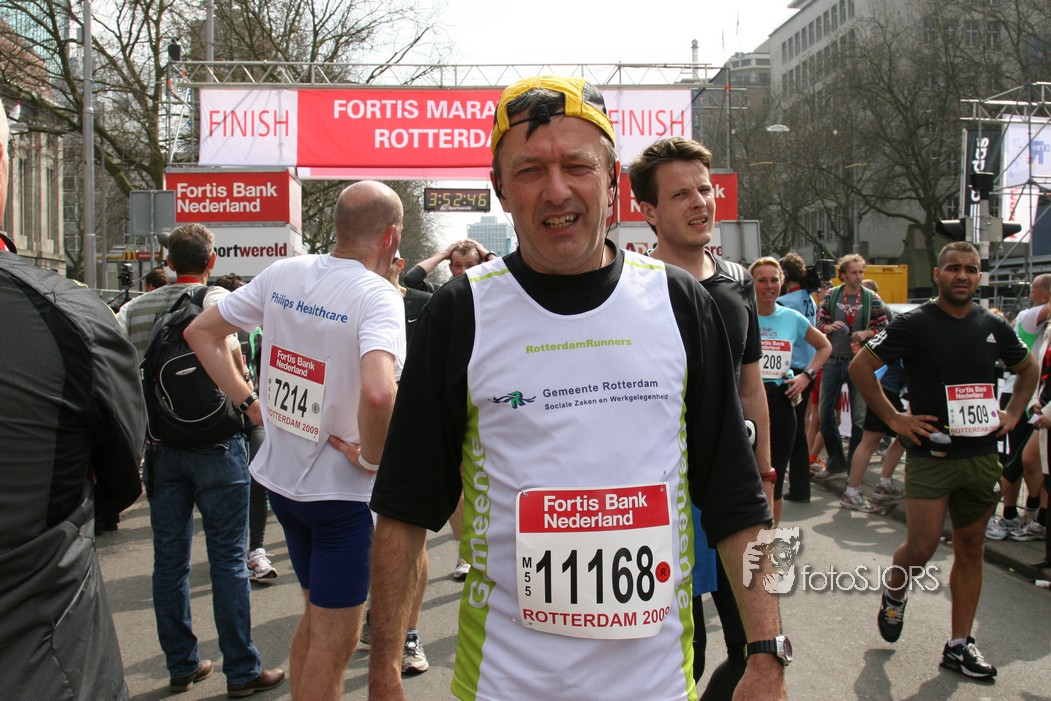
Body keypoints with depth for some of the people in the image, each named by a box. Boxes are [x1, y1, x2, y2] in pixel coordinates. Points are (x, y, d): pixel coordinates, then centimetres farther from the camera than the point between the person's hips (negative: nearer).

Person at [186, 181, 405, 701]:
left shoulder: (283, 274, -1)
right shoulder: (377, 297, -21)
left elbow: (200, 333, 8)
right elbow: (378, 393, -38)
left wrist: (250, 400, 6)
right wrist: (371, 456, -21)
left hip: (280, 477, 7)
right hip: (339, 488, -7)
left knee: (316, 615, 25)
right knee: (335, 639, 8)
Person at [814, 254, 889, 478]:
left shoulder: (872, 298, -2)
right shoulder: (831, 295, 0)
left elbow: (884, 328, 4)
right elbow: (819, 322, 7)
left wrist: (866, 333, -14)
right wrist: (830, 327, -14)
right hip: (833, 361, 2)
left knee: (860, 416, 2)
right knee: (824, 412, 6)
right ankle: (836, 461, 23)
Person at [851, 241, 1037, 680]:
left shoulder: (993, 328, 7)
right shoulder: (914, 324, -7)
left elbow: (1028, 369, 24)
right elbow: (860, 367, -7)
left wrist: (1013, 413, 10)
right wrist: (894, 418, -10)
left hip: (982, 456, 5)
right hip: (930, 455, -4)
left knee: (971, 549, 8)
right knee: (921, 548, -8)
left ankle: (959, 645, 18)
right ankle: (893, 594, 25)